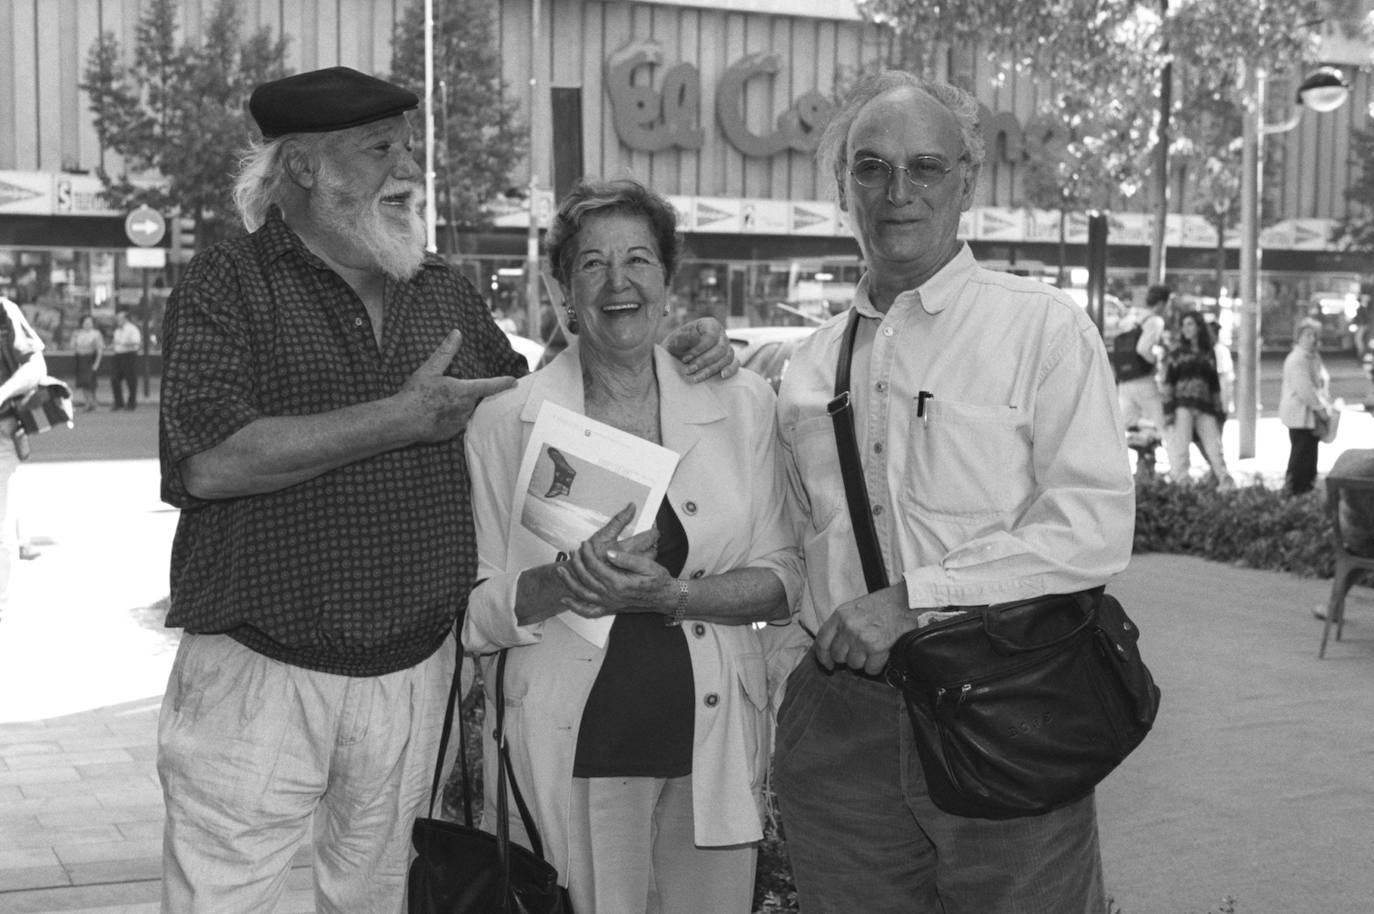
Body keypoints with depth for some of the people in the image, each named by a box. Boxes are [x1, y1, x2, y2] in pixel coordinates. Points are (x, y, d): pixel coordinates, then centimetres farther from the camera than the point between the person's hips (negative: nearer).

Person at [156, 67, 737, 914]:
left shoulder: (446, 290, 11)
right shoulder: (228, 285, -5)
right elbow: (208, 461, -19)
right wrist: (402, 418, -16)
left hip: (414, 674, 5)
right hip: (262, 672, -4)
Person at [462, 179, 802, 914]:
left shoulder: (740, 401, 2)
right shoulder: (506, 422, -2)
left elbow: (781, 579, 3)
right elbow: (474, 612, 0)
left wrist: (671, 594, -15)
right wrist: (561, 582, -20)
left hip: (713, 739, 2)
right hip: (570, 752, -1)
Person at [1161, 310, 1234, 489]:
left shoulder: (1209, 353, 16)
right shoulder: (1176, 351, 6)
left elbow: (1214, 383, 19)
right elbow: (1168, 381, 0)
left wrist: (1219, 410, 14)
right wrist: (1168, 408, -11)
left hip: (1204, 406, 3)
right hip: (1182, 405, -3)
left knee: (1215, 448, 1)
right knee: (1180, 449, -9)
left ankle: (1227, 485, 3)